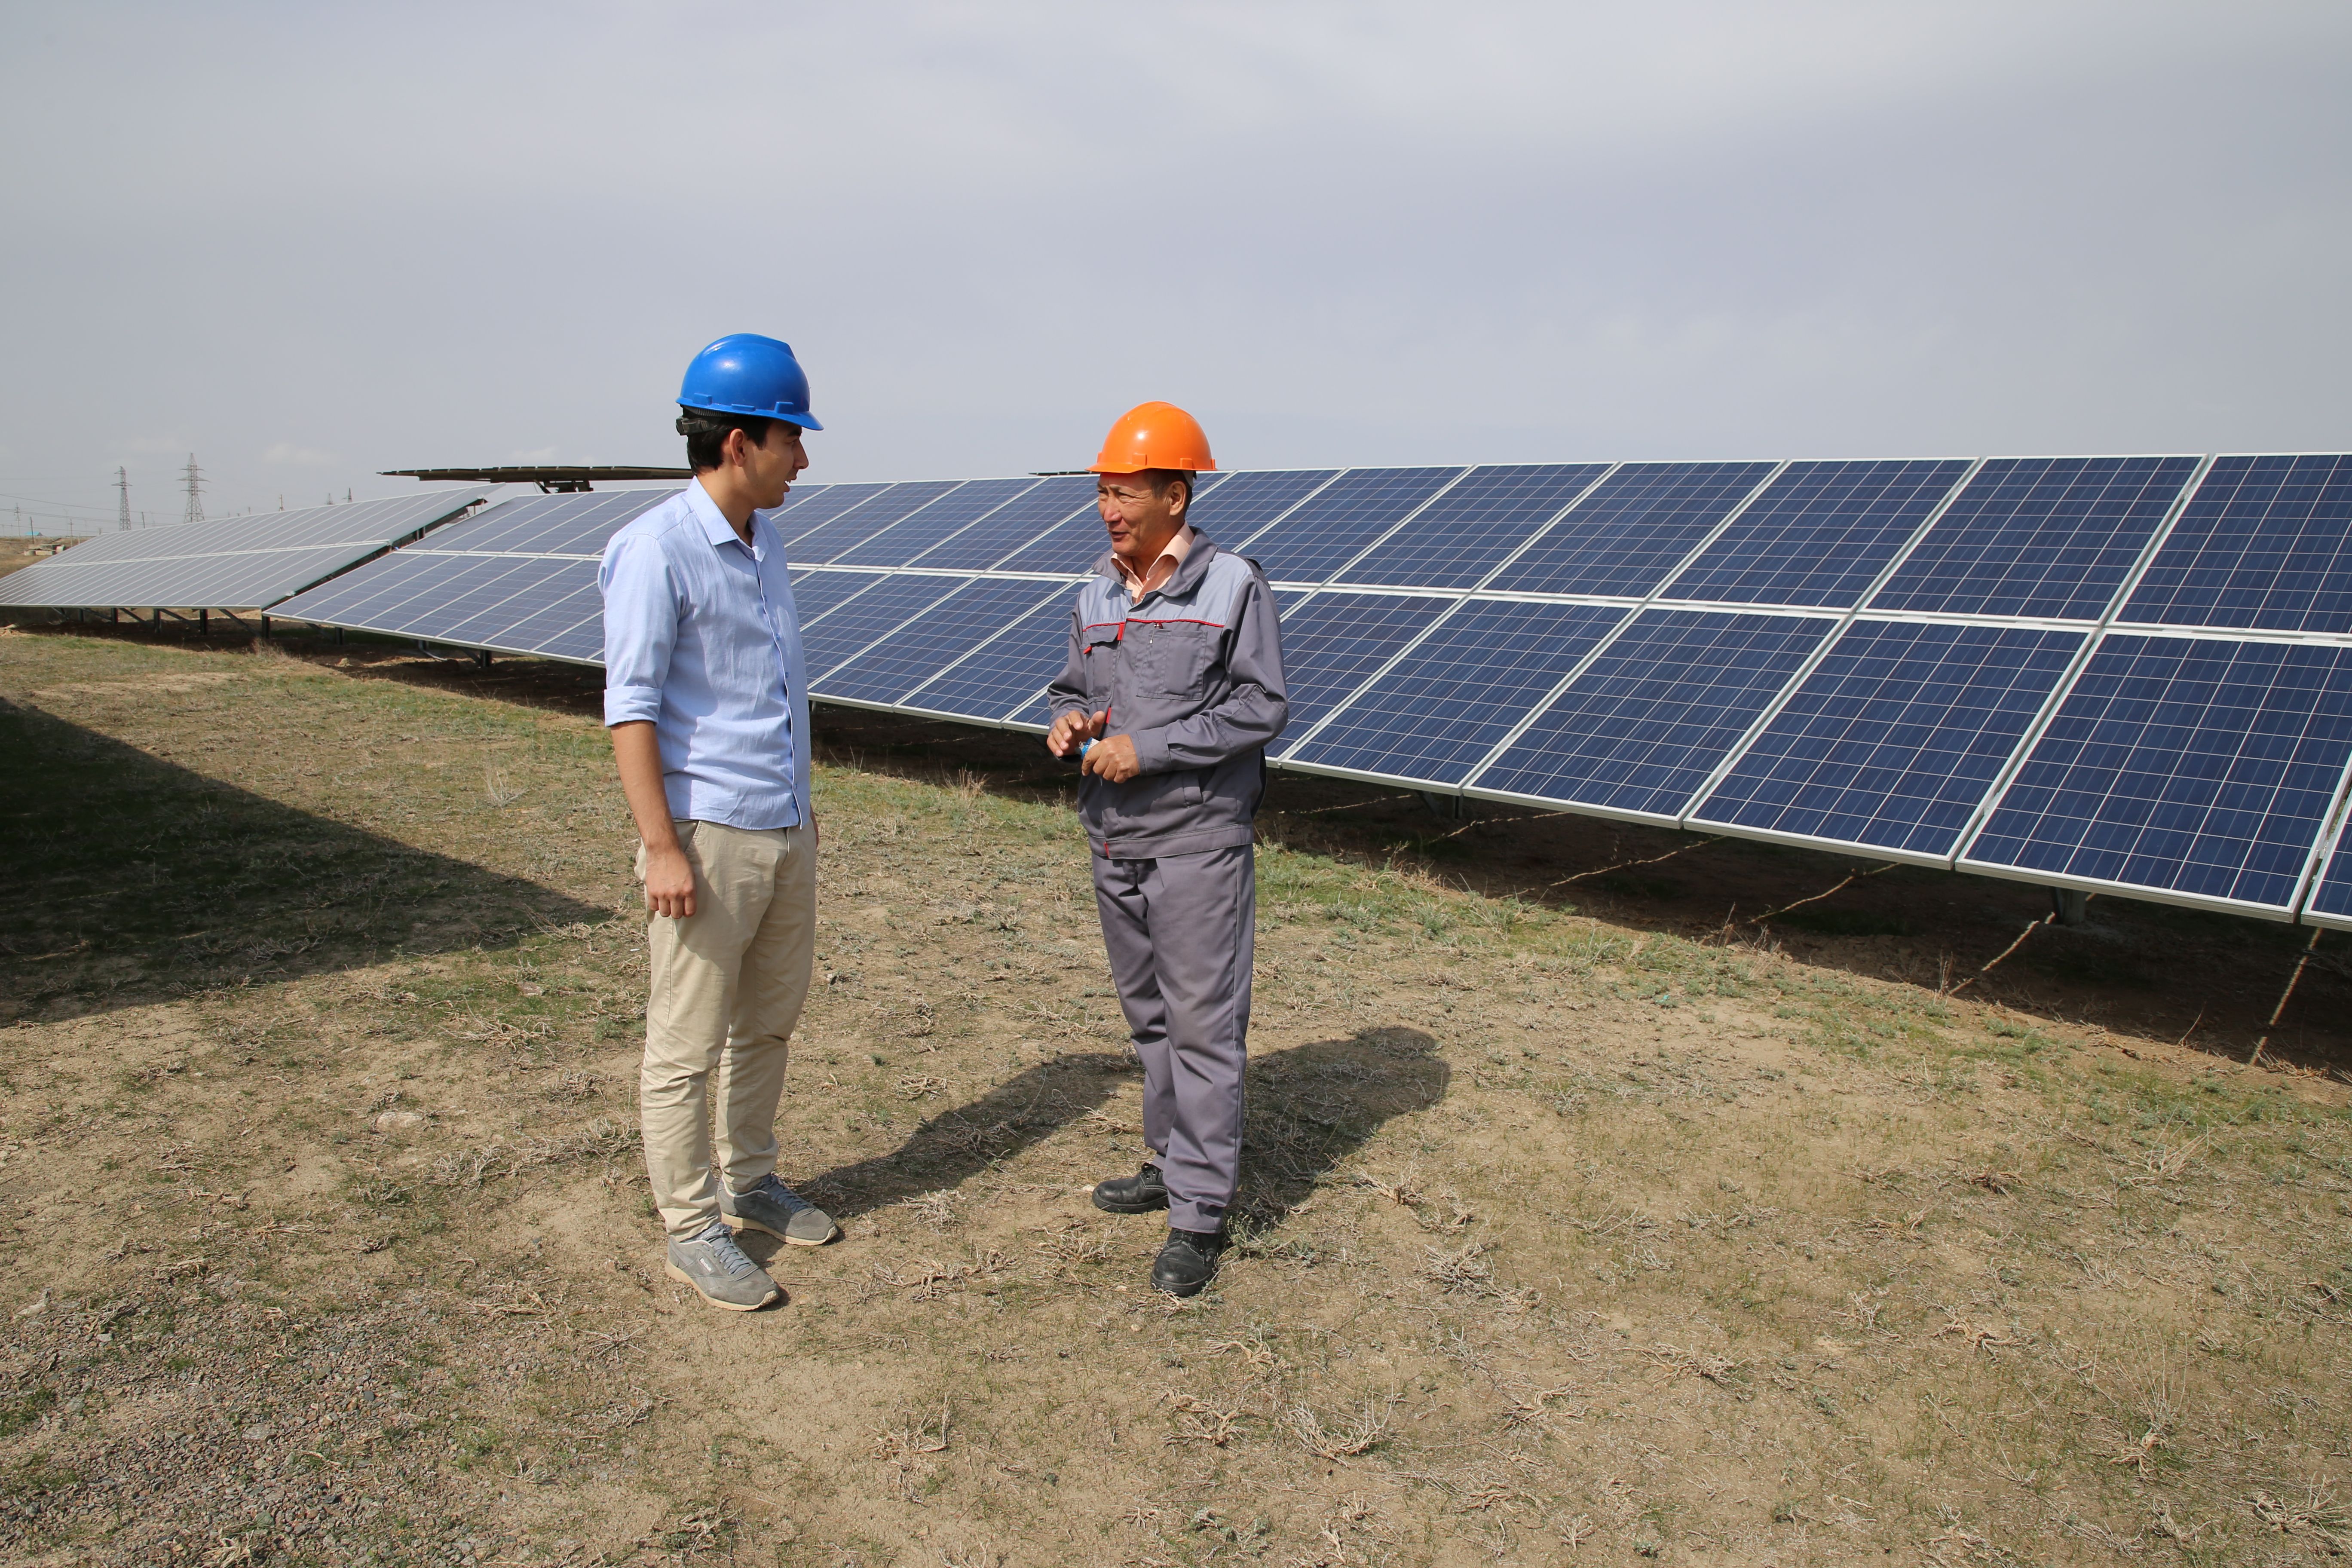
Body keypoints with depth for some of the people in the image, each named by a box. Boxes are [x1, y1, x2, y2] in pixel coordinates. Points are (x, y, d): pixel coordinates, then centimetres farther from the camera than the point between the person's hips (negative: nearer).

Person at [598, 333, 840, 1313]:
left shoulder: (762, 542, 11)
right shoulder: (656, 551, -14)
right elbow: (630, 708, -16)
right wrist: (662, 847, -19)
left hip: (785, 833, 8)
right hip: (710, 836, -8)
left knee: (768, 1025, 18)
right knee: (686, 1048, 3)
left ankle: (750, 1184, 34)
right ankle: (693, 1231, 15)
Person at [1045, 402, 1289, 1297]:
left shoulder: (1233, 586, -8)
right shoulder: (1096, 593, 10)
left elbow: (1262, 708, -11)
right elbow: (1074, 688, 19)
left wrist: (1149, 749, -18)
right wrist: (1068, 726, -5)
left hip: (1199, 837, -6)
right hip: (1114, 837, 7)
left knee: (1204, 1023, -3)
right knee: (1148, 1014, 16)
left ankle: (1200, 1214, 5)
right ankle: (1172, 1163, 31)